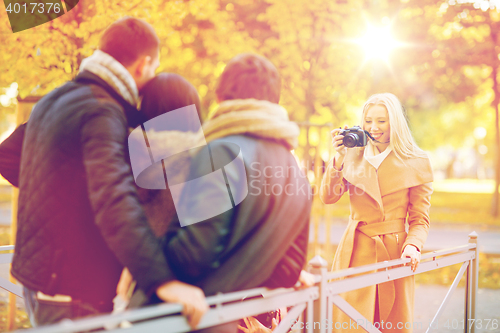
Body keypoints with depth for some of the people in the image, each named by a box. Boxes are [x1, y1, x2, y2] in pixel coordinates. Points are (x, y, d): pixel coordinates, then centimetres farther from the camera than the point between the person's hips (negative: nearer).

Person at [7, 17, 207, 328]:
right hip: (72, 291, -10)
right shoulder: (102, 114, -20)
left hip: (34, 273, 10)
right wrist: (161, 279, -42)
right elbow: (115, 200, -35)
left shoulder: (53, 102, 10)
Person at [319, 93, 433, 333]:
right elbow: (328, 197, -2)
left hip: (394, 254, -1)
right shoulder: (354, 157, 9)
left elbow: (419, 219, 3)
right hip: (356, 252, 1)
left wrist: (413, 245, -15)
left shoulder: (416, 164, 3)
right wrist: (339, 158, -9)